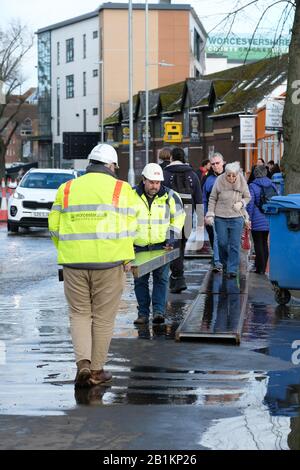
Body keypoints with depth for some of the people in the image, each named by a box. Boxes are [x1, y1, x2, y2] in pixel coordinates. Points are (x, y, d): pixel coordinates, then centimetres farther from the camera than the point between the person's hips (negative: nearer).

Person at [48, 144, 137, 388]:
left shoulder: (67, 189, 8)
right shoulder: (121, 189, 1)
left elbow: (55, 226, 6)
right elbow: (128, 227, -5)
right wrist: (127, 258, 2)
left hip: (74, 261, 2)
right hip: (109, 260, -2)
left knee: (79, 313, 12)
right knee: (103, 317, 8)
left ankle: (83, 362, -5)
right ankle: (97, 370, 13)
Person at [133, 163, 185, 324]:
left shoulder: (169, 196, -1)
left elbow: (178, 217, 11)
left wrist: (172, 238, 1)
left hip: (161, 245, -1)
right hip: (139, 246, 1)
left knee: (161, 278, -7)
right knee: (140, 280, 3)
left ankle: (159, 311, -6)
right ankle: (143, 313, 10)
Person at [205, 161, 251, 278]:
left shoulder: (242, 182, -3)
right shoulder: (219, 181, -6)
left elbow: (247, 197, 11)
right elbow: (212, 199, 3)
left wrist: (241, 203, -9)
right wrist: (210, 214, -1)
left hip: (237, 217, 0)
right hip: (220, 217, 0)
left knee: (235, 245, -3)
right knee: (222, 243, 4)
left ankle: (232, 269, 1)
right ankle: (224, 263, 29)